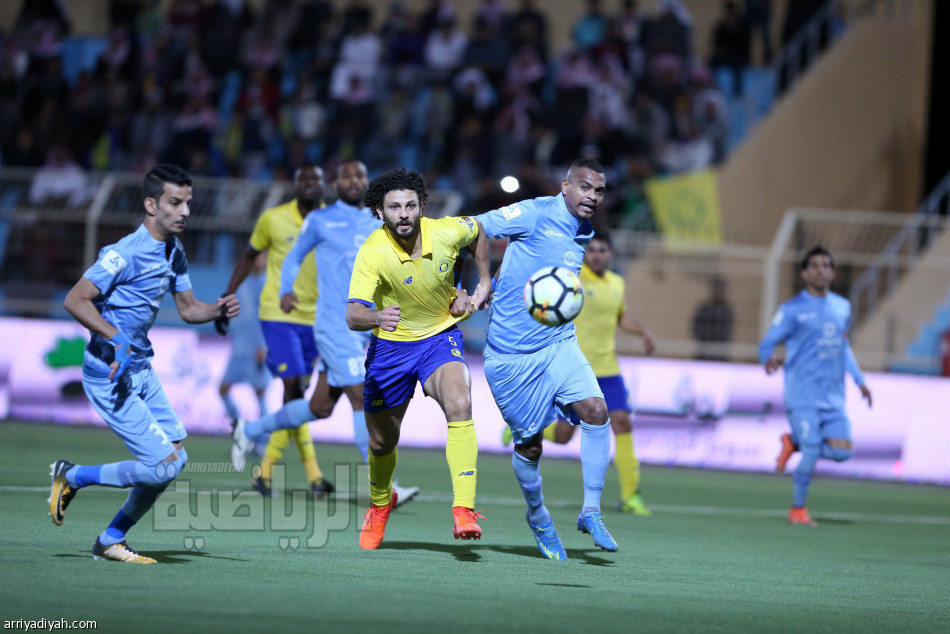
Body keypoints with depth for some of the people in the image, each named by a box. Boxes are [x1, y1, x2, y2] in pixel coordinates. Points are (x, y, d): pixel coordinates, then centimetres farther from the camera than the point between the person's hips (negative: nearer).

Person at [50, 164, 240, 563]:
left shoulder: (174, 251, 8)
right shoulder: (127, 253, -20)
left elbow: (187, 309, 16)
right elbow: (75, 301, -21)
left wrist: (219, 310, -5)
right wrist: (117, 340, -29)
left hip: (141, 370, 9)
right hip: (109, 375, -9)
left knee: (176, 457, 8)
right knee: (163, 465, -13)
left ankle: (111, 541, 20)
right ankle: (72, 478, 7)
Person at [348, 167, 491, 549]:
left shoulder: (447, 232, -18)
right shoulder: (373, 253, -26)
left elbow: (476, 231, 8)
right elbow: (353, 316, -38)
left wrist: (482, 284, 9)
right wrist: (377, 317, -59)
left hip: (441, 338, 0)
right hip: (390, 345, 0)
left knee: (459, 404, -30)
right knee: (382, 442, 14)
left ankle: (463, 510, -31)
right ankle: (380, 504, 48)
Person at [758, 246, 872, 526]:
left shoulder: (842, 307, 14)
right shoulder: (793, 309, -4)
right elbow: (767, 343, -5)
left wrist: (859, 380, 23)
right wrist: (768, 358, -28)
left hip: (834, 397, 5)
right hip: (803, 396, -5)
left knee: (843, 451, -6)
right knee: (811, 453, -12)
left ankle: (793, 443, 20)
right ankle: (797, 510, 8)